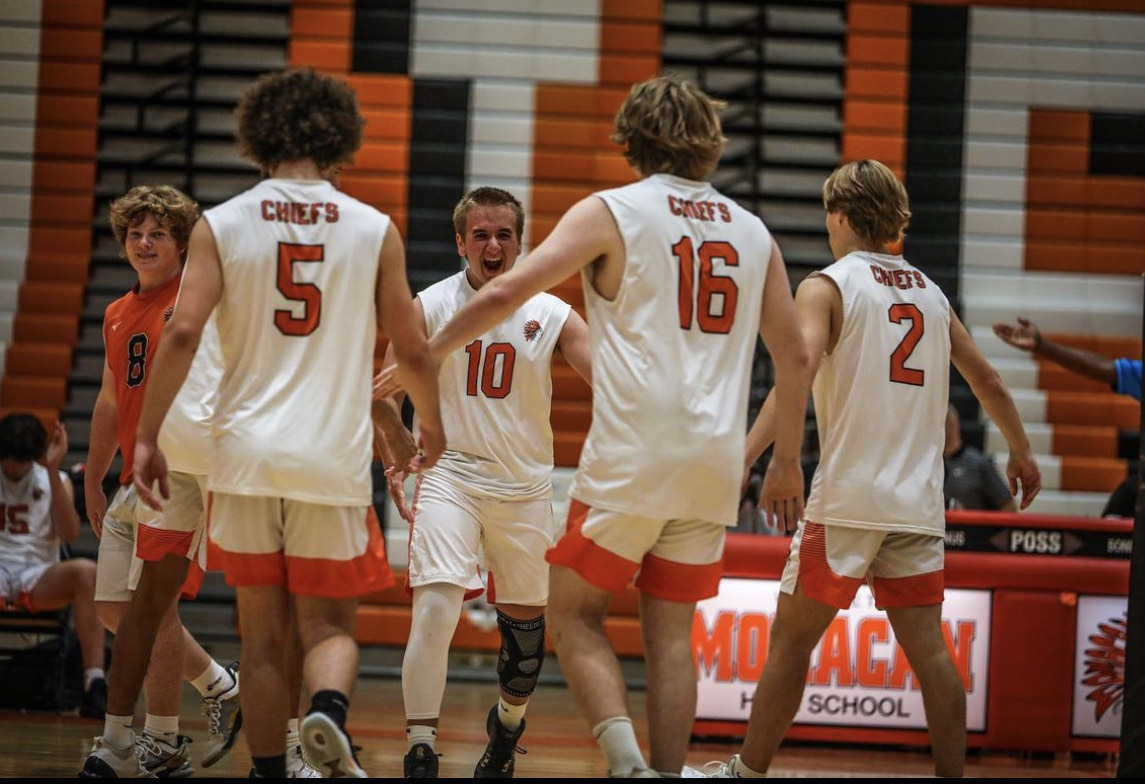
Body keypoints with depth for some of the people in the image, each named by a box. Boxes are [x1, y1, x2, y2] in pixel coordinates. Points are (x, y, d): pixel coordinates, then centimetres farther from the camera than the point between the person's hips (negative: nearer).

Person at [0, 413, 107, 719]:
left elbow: (69, 535, -5)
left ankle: (95, 687, -38)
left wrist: (52, 471, -10)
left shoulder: (55, 480, 12)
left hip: (37, 577, 1)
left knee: (87, 571, -33)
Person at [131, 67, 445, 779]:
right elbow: (411, 348, 5)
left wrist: (148, 438, -3)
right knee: (329, 625, 7)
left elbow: (183, 332, -9)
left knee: (263, 633, 12)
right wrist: (433, 427, 23)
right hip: (335, 455, -1)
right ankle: (329, 711, -23)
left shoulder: (223, 224, 0)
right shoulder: (373, 229, 2)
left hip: (246, 453, 1)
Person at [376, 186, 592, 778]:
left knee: (525, 619, 14)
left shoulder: (552, 316, 1)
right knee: (435, 605, -20)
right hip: (448, 473, -2)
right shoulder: (428, 308, -1)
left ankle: (507, 725, 43)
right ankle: (420, 755, -18)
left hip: (525, 486, 2)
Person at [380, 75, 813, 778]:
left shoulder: (612, 212, 0)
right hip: (715, 461, 4)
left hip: (633, 453, -4)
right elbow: (795, 356, 15)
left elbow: (506, 293, -7)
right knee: (672, 628, 10)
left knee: (574, 610, 5)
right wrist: (788, 461, 25)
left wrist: (426, 354, 6)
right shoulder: (752, 232, 13)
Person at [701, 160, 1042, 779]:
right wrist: (1021, 455, 37)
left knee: (791, 637, 4)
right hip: (919, 504, 5)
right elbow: (989, 386, 22)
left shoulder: (827, 286, -2)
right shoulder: (931, 294, 15)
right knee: (927, 647, 4)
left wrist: (745, 454, -26)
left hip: (849, 496, -5)